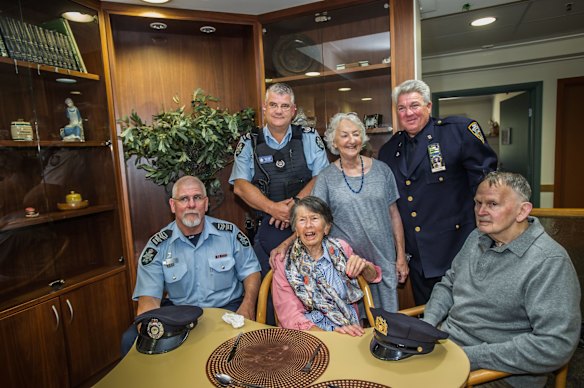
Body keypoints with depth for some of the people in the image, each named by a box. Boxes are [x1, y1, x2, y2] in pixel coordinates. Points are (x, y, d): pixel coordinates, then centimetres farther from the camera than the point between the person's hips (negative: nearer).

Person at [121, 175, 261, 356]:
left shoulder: (229, 233, -1)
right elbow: (149, 296, -5)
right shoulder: (158, 245, -1)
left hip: (227, 308, -1)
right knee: (131, 340, -20)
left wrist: (248, 305, -11)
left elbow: (251, 270, 7)